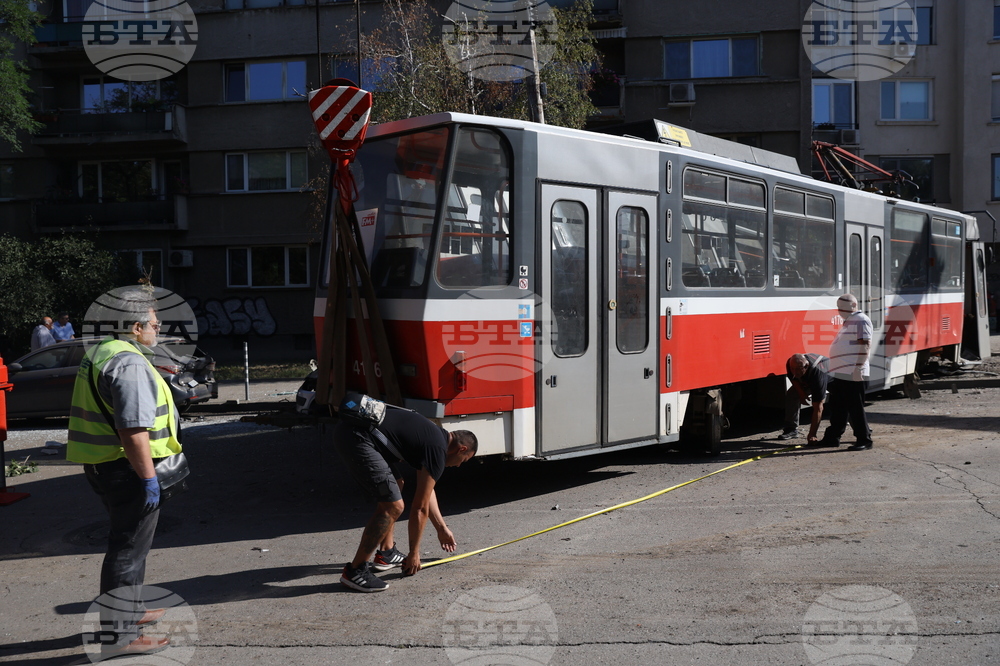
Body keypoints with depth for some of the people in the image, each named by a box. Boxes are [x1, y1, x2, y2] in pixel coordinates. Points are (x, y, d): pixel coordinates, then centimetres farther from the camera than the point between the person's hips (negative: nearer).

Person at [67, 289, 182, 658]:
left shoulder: (98, 354, 14)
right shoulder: (130, 364, -20)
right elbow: (133, 429, -26)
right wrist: (149, 479, -23)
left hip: (101, 464, 11)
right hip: (127, 468, -10)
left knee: (127, 541, 24)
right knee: (129, 549, -2)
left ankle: (130, 610, 39)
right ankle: (119, 635, 4)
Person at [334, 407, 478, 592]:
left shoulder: (433, 436, 25)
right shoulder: (438, 451, -3)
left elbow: (427, 491, 39)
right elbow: (419, 508, 2)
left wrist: (442, 529, 45)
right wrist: (414, 553, 13)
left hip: (347, 429, 11)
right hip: (356, 438, -11)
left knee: (395, 484, 25)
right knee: (392, 506, -9)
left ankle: (386, 553, 29)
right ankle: (355, 571, -2)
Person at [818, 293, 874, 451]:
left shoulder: (861, 320, -10)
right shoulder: (849, 321, 20)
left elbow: (866, 345, -18)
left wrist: (858, 367, -24)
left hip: (853, 374, -10)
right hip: (840, 373, 10)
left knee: (856, 408, -4)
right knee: (836, 408, 14)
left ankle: (864, 440, 4)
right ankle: (833, 437, 22)